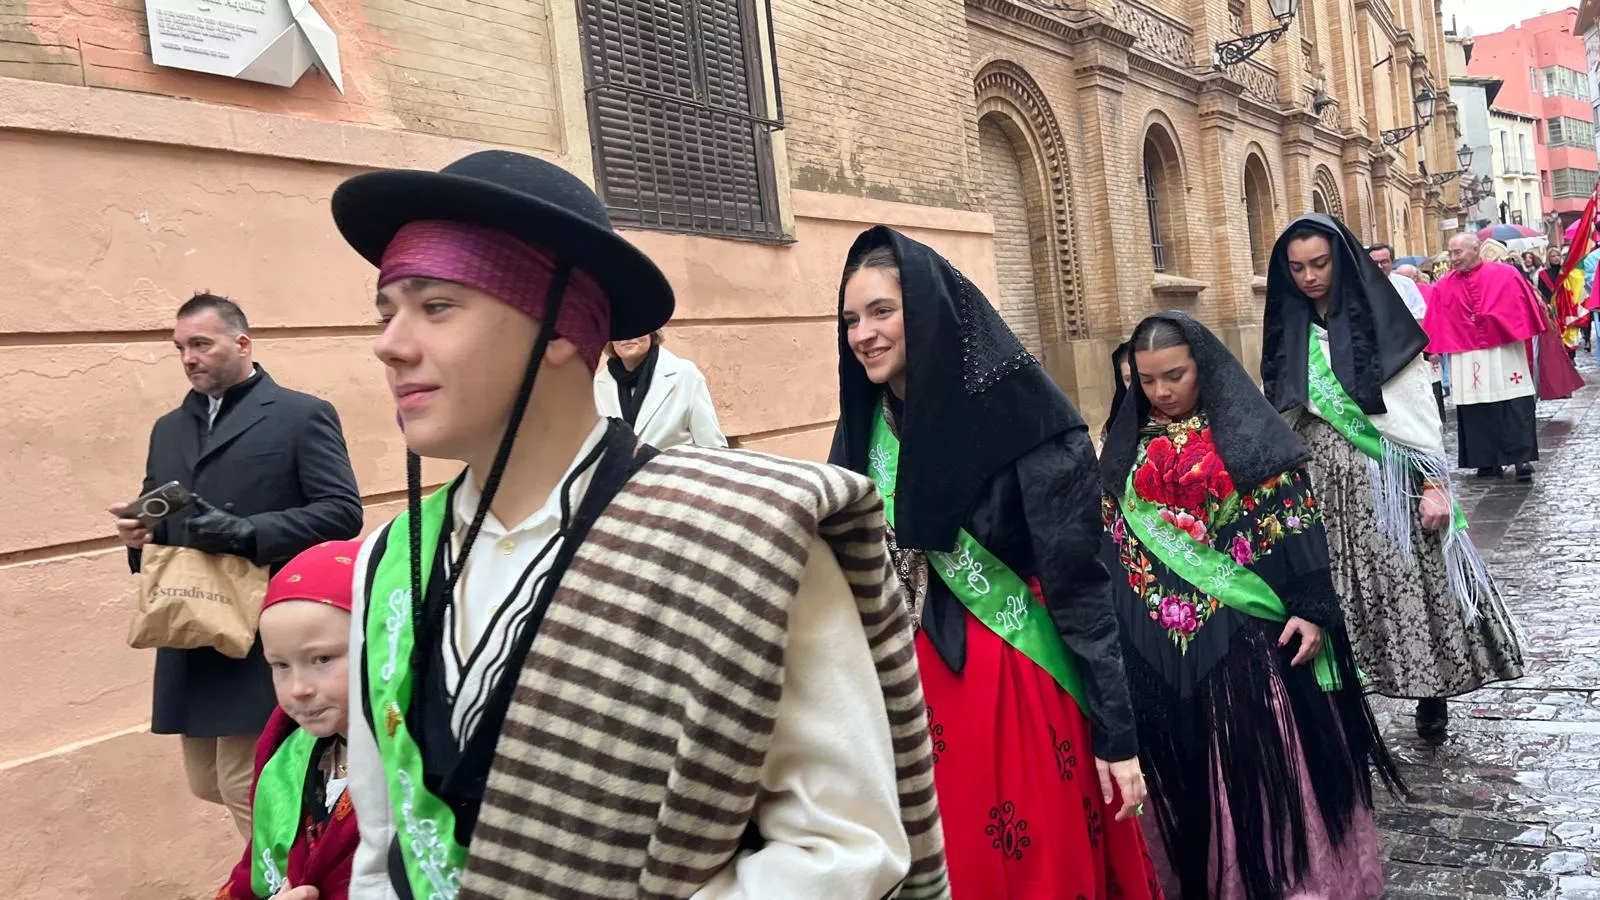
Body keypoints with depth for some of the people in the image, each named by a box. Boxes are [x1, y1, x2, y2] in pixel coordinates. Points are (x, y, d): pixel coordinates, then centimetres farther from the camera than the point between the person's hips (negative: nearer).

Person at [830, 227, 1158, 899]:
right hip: (905, 685, 5)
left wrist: (1116, 731, -12)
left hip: (1015, 681, -4)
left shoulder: (1020, 417, -14)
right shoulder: (862, 429, 2)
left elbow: (1078, 578, -13)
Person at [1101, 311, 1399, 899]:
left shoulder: (1249, 432, -3)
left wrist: (1311, 609, -14)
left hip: (1247, 632, -3)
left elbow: (1296, 524, -6)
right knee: (1186, 771, 11)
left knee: (1267, 764, 1)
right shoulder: (1126, 446, 8)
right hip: (1160, 642, 3)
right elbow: (1109, 539, 11)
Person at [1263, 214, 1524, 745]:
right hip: (1323, 483, 3)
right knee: (1338, 592, 4)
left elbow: (1418, 405, -6)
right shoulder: (1287, 331, 7)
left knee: (1412, 584, 3)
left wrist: (1434, 482, -12)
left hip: (1386, 479, -3)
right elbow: (1279, 414, 11)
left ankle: (1430, 697, 18)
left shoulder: (1379, 316, -4)